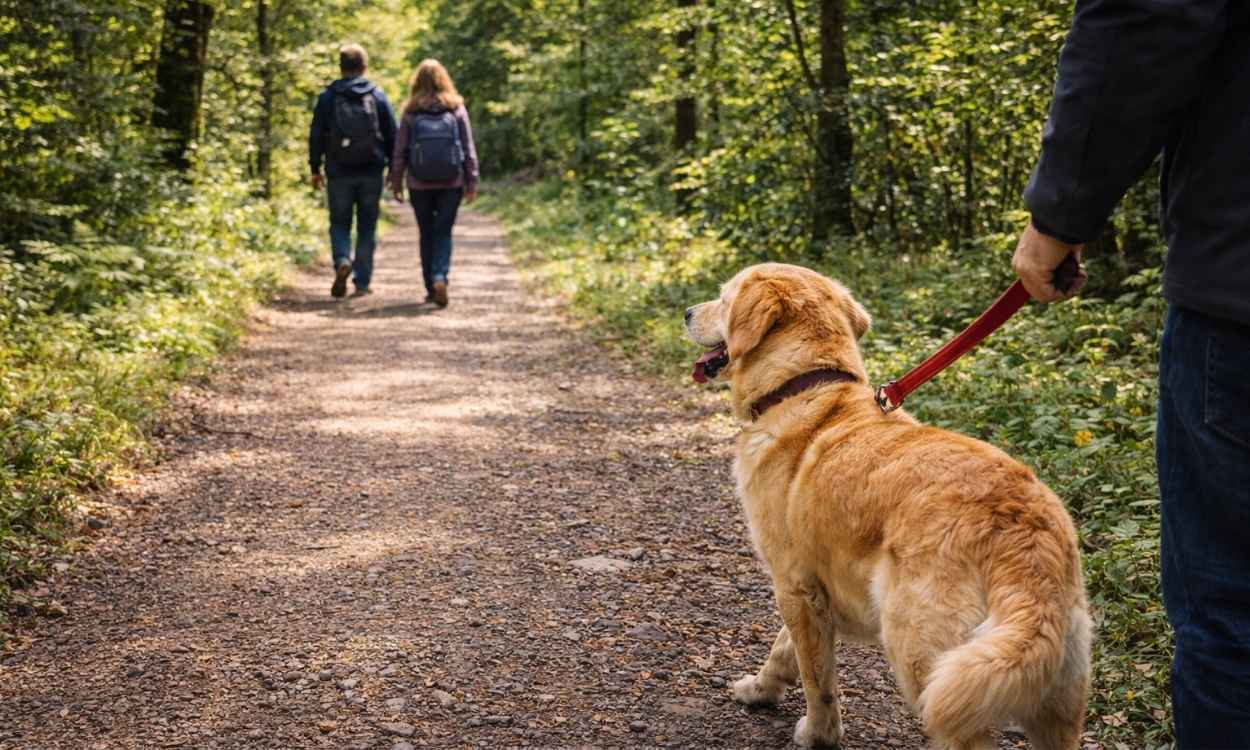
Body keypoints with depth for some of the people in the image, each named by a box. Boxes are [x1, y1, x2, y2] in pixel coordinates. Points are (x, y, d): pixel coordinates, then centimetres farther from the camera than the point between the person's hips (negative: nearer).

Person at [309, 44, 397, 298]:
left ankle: (342, 260, -16)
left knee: (339, 223, 11)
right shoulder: (378, 96, 2)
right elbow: (392, 136, 3)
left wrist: (315, 168, 8)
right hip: (371, 173, 1)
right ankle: (362, 282, 8)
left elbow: (316, 135, 0)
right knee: (367, 227, 8)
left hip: (339, 173, 0)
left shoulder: (328, 97, 0)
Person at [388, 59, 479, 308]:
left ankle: (431, 287, 15)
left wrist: (396, 180, 10)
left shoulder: (411, 113, -3)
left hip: (419, 185, 0)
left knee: (427, 234, 12)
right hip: (451, 184, 0)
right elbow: (469, 149, 1)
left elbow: (400, 150, 1)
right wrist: (472, 182, 7)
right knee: (444, 233, 6)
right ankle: (440, 276, -17)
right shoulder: (457, 110, -1)